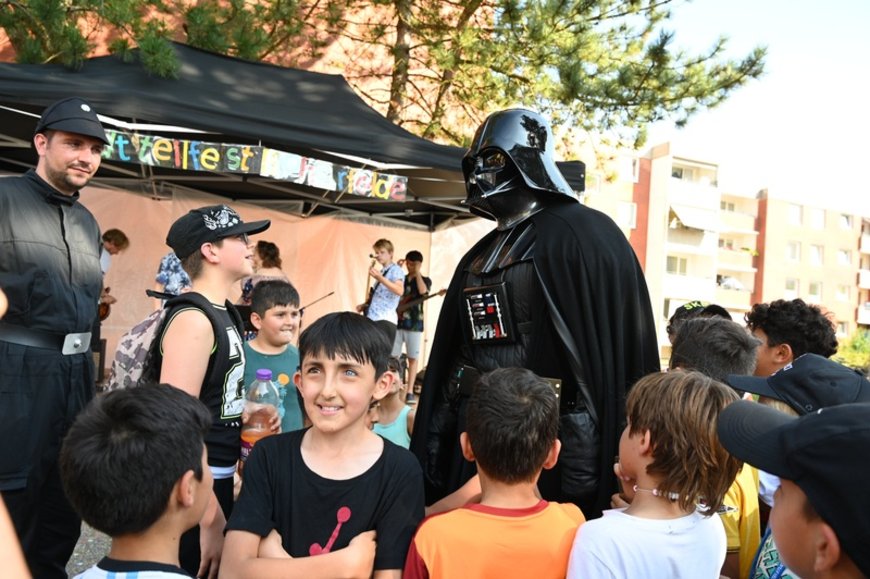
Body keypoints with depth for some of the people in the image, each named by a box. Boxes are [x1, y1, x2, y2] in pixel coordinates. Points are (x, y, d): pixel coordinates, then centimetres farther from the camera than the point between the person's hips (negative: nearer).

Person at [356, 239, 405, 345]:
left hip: (385, 321, -9)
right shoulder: (381, 272, 22)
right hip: (372, 320, 9)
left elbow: (399, 291, -24)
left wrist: (380, 278, -34)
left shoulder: (396, 270, -4)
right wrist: (365, 305, 15)